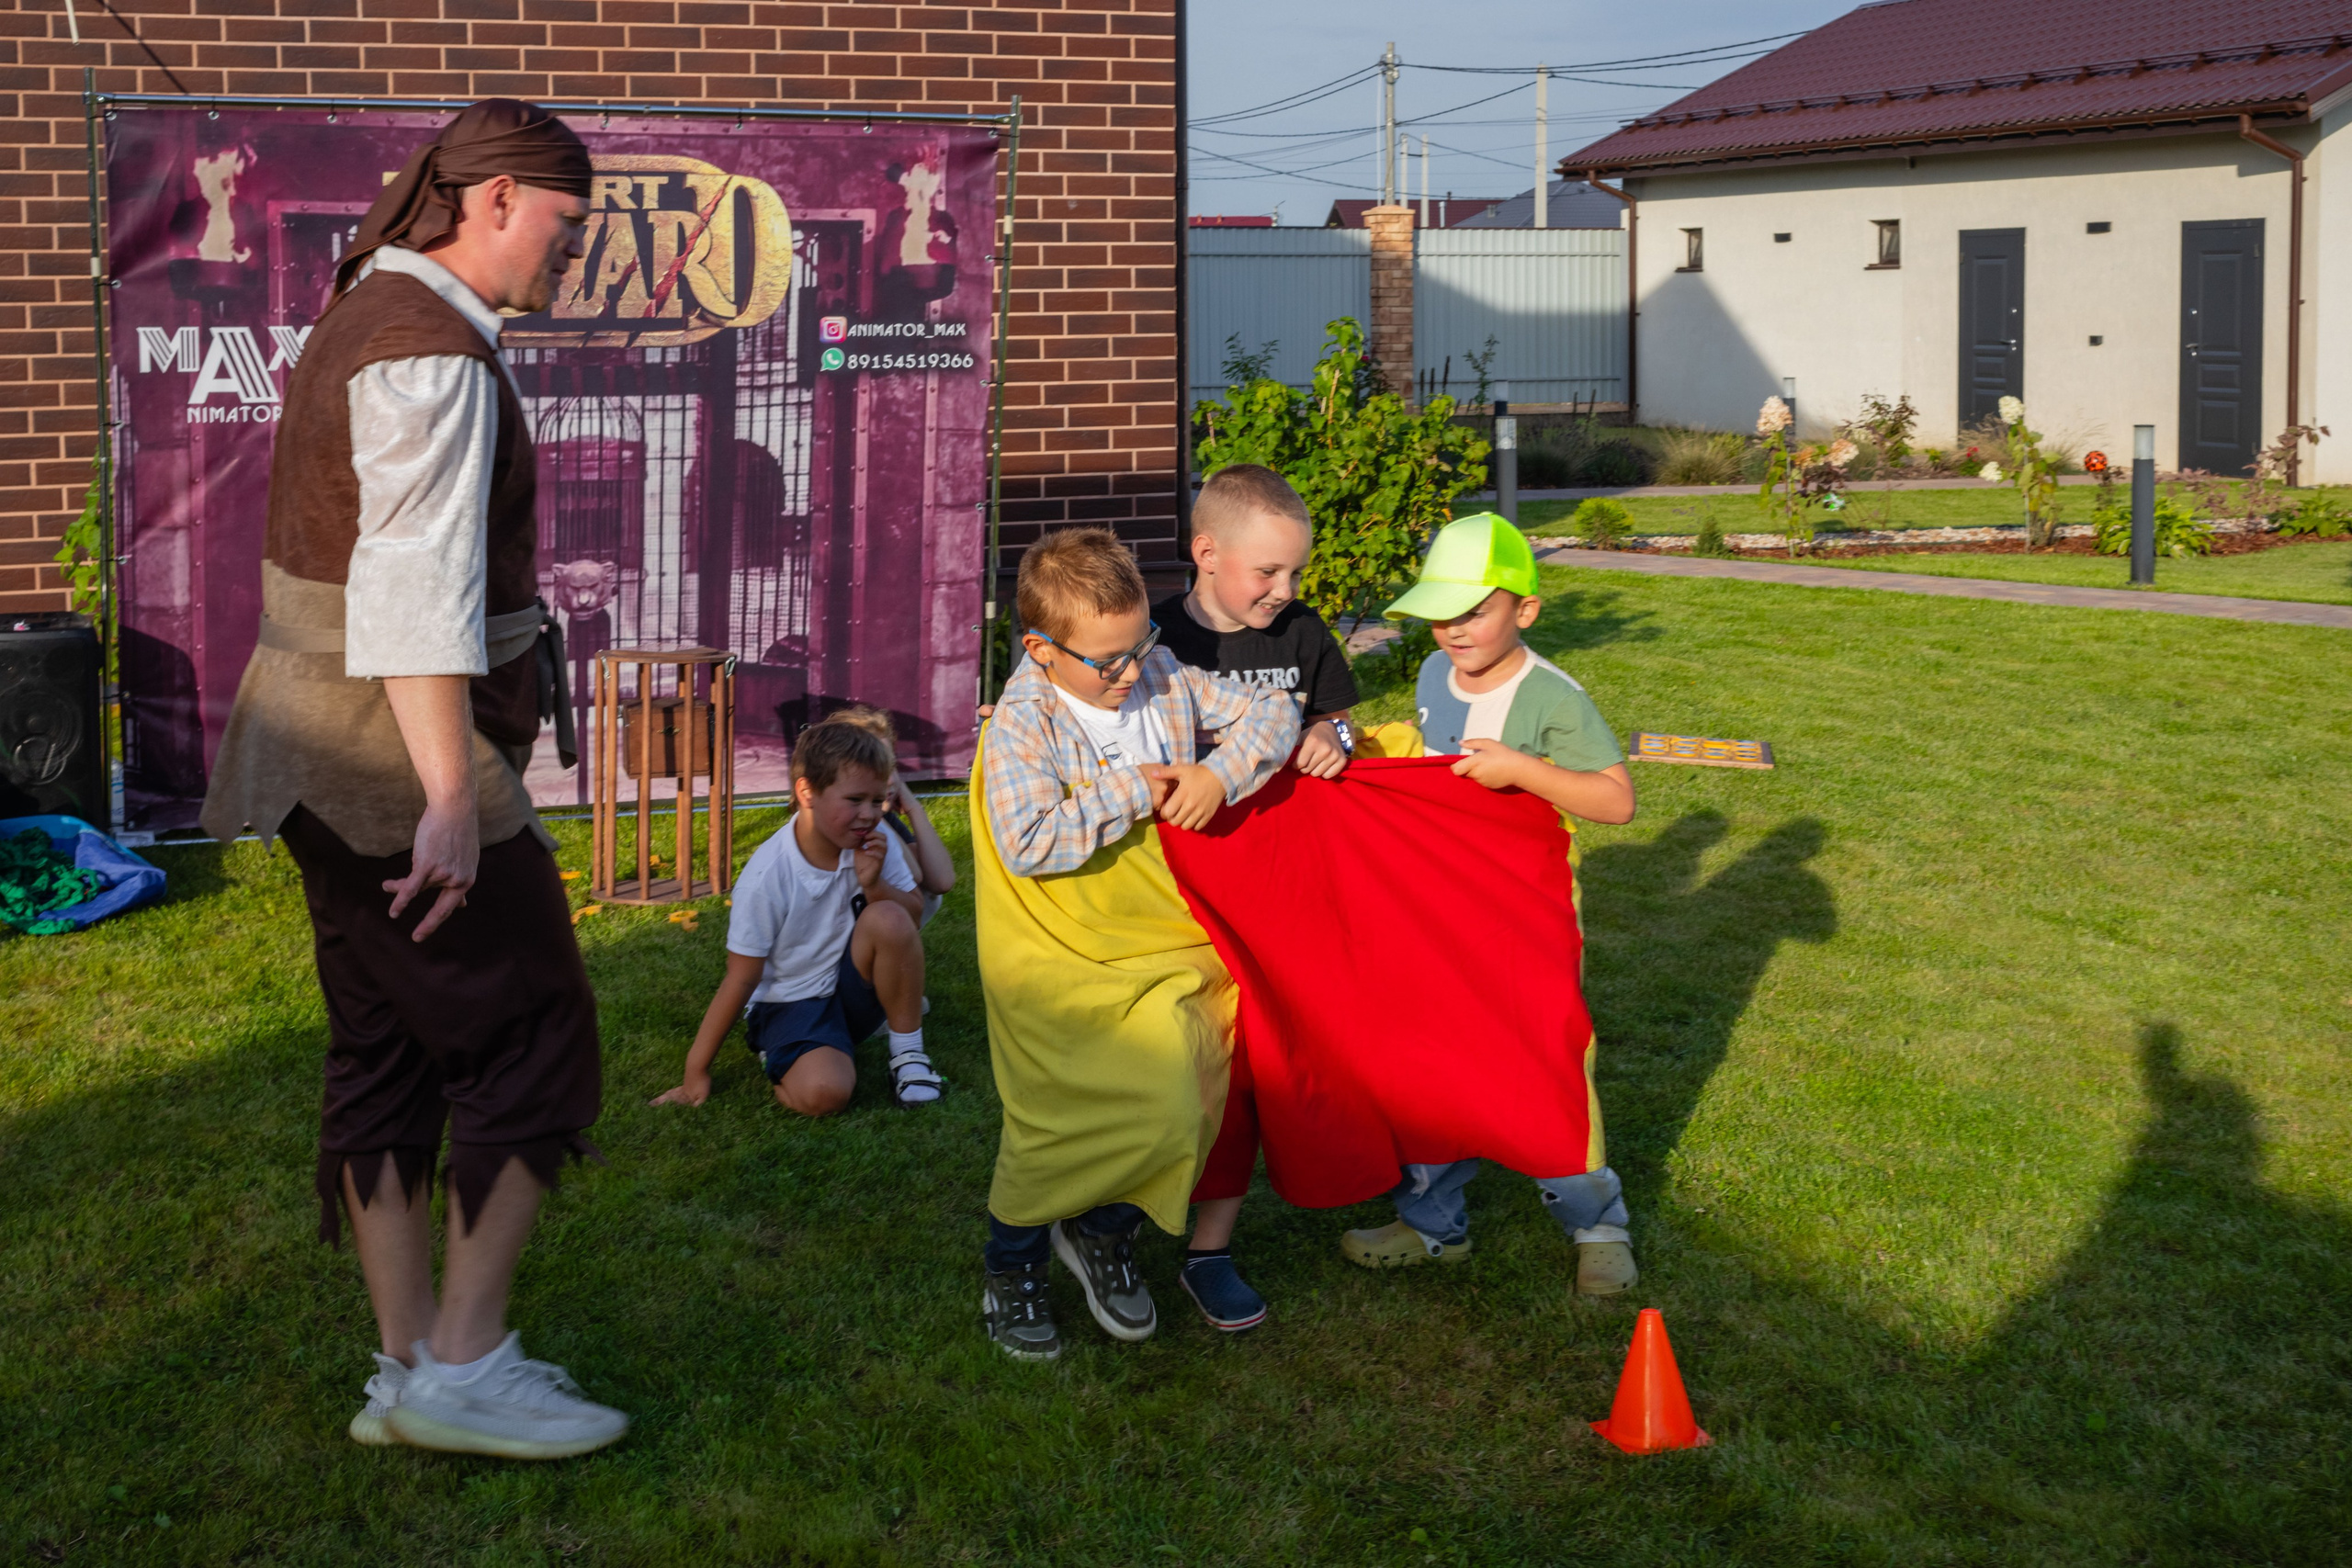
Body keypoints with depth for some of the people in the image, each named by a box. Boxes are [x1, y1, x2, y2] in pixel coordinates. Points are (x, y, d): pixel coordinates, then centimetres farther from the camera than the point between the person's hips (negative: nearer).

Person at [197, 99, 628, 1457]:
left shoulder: (375, 317, 17)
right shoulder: (435, 351, -17)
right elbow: (420, 586, -26)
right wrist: (452, 799, -30)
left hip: (329, 746, 10)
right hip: (401, 746, -10)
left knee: (391, 1056, 12)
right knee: (533, 1038, -3)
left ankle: (415, 1368, 19)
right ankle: (463, 1369, 2)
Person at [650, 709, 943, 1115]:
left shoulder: (875, 843, -8)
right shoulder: (767, 875, -20)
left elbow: (913, 916, -1)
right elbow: (742, 979, -13)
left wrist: (873, 886, -22)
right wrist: (695, 1073, -10)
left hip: (852, 989, 4)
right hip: (789, 1001, -4)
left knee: (889, 920, -27)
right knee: (820, 1092, -34)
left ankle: (908, 1052, -9)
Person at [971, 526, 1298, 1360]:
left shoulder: (1166, 679, -1)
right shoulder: (1022, 728, -17)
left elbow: (1271, 710, 6)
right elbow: (1028, 843, -30)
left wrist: (1221, 773, -13)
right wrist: (1129, 792, -22)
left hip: (1163, 943, 5)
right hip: (1061, 960, -5)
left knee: (1174, 1098, 1)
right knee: (1059, 1120, -2)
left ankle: (1105, 1233, 30)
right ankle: (1011, 1268, 25)